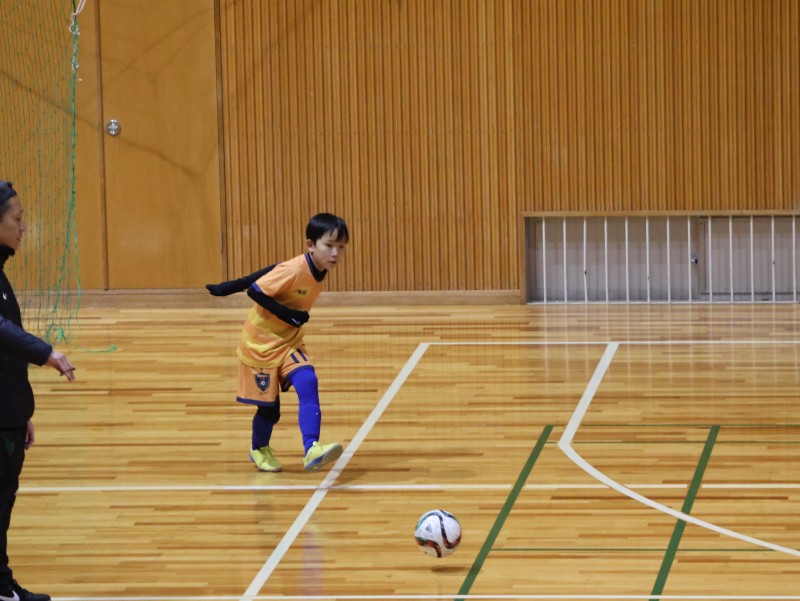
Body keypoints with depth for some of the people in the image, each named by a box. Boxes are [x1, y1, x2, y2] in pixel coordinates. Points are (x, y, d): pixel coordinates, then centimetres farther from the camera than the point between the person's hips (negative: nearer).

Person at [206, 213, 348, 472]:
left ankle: (312, 450, -29)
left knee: (307, 383, -19)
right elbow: (255, 291, -24)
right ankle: (259, 449, 34)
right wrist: (286, 314, -30)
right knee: (269, 407, 3)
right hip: (261, 342, -6)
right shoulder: (294, 270, -27)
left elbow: (271, 272, 4)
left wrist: (228, 288, 9)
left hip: (288, 341, 6)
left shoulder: (319, 271, -4)